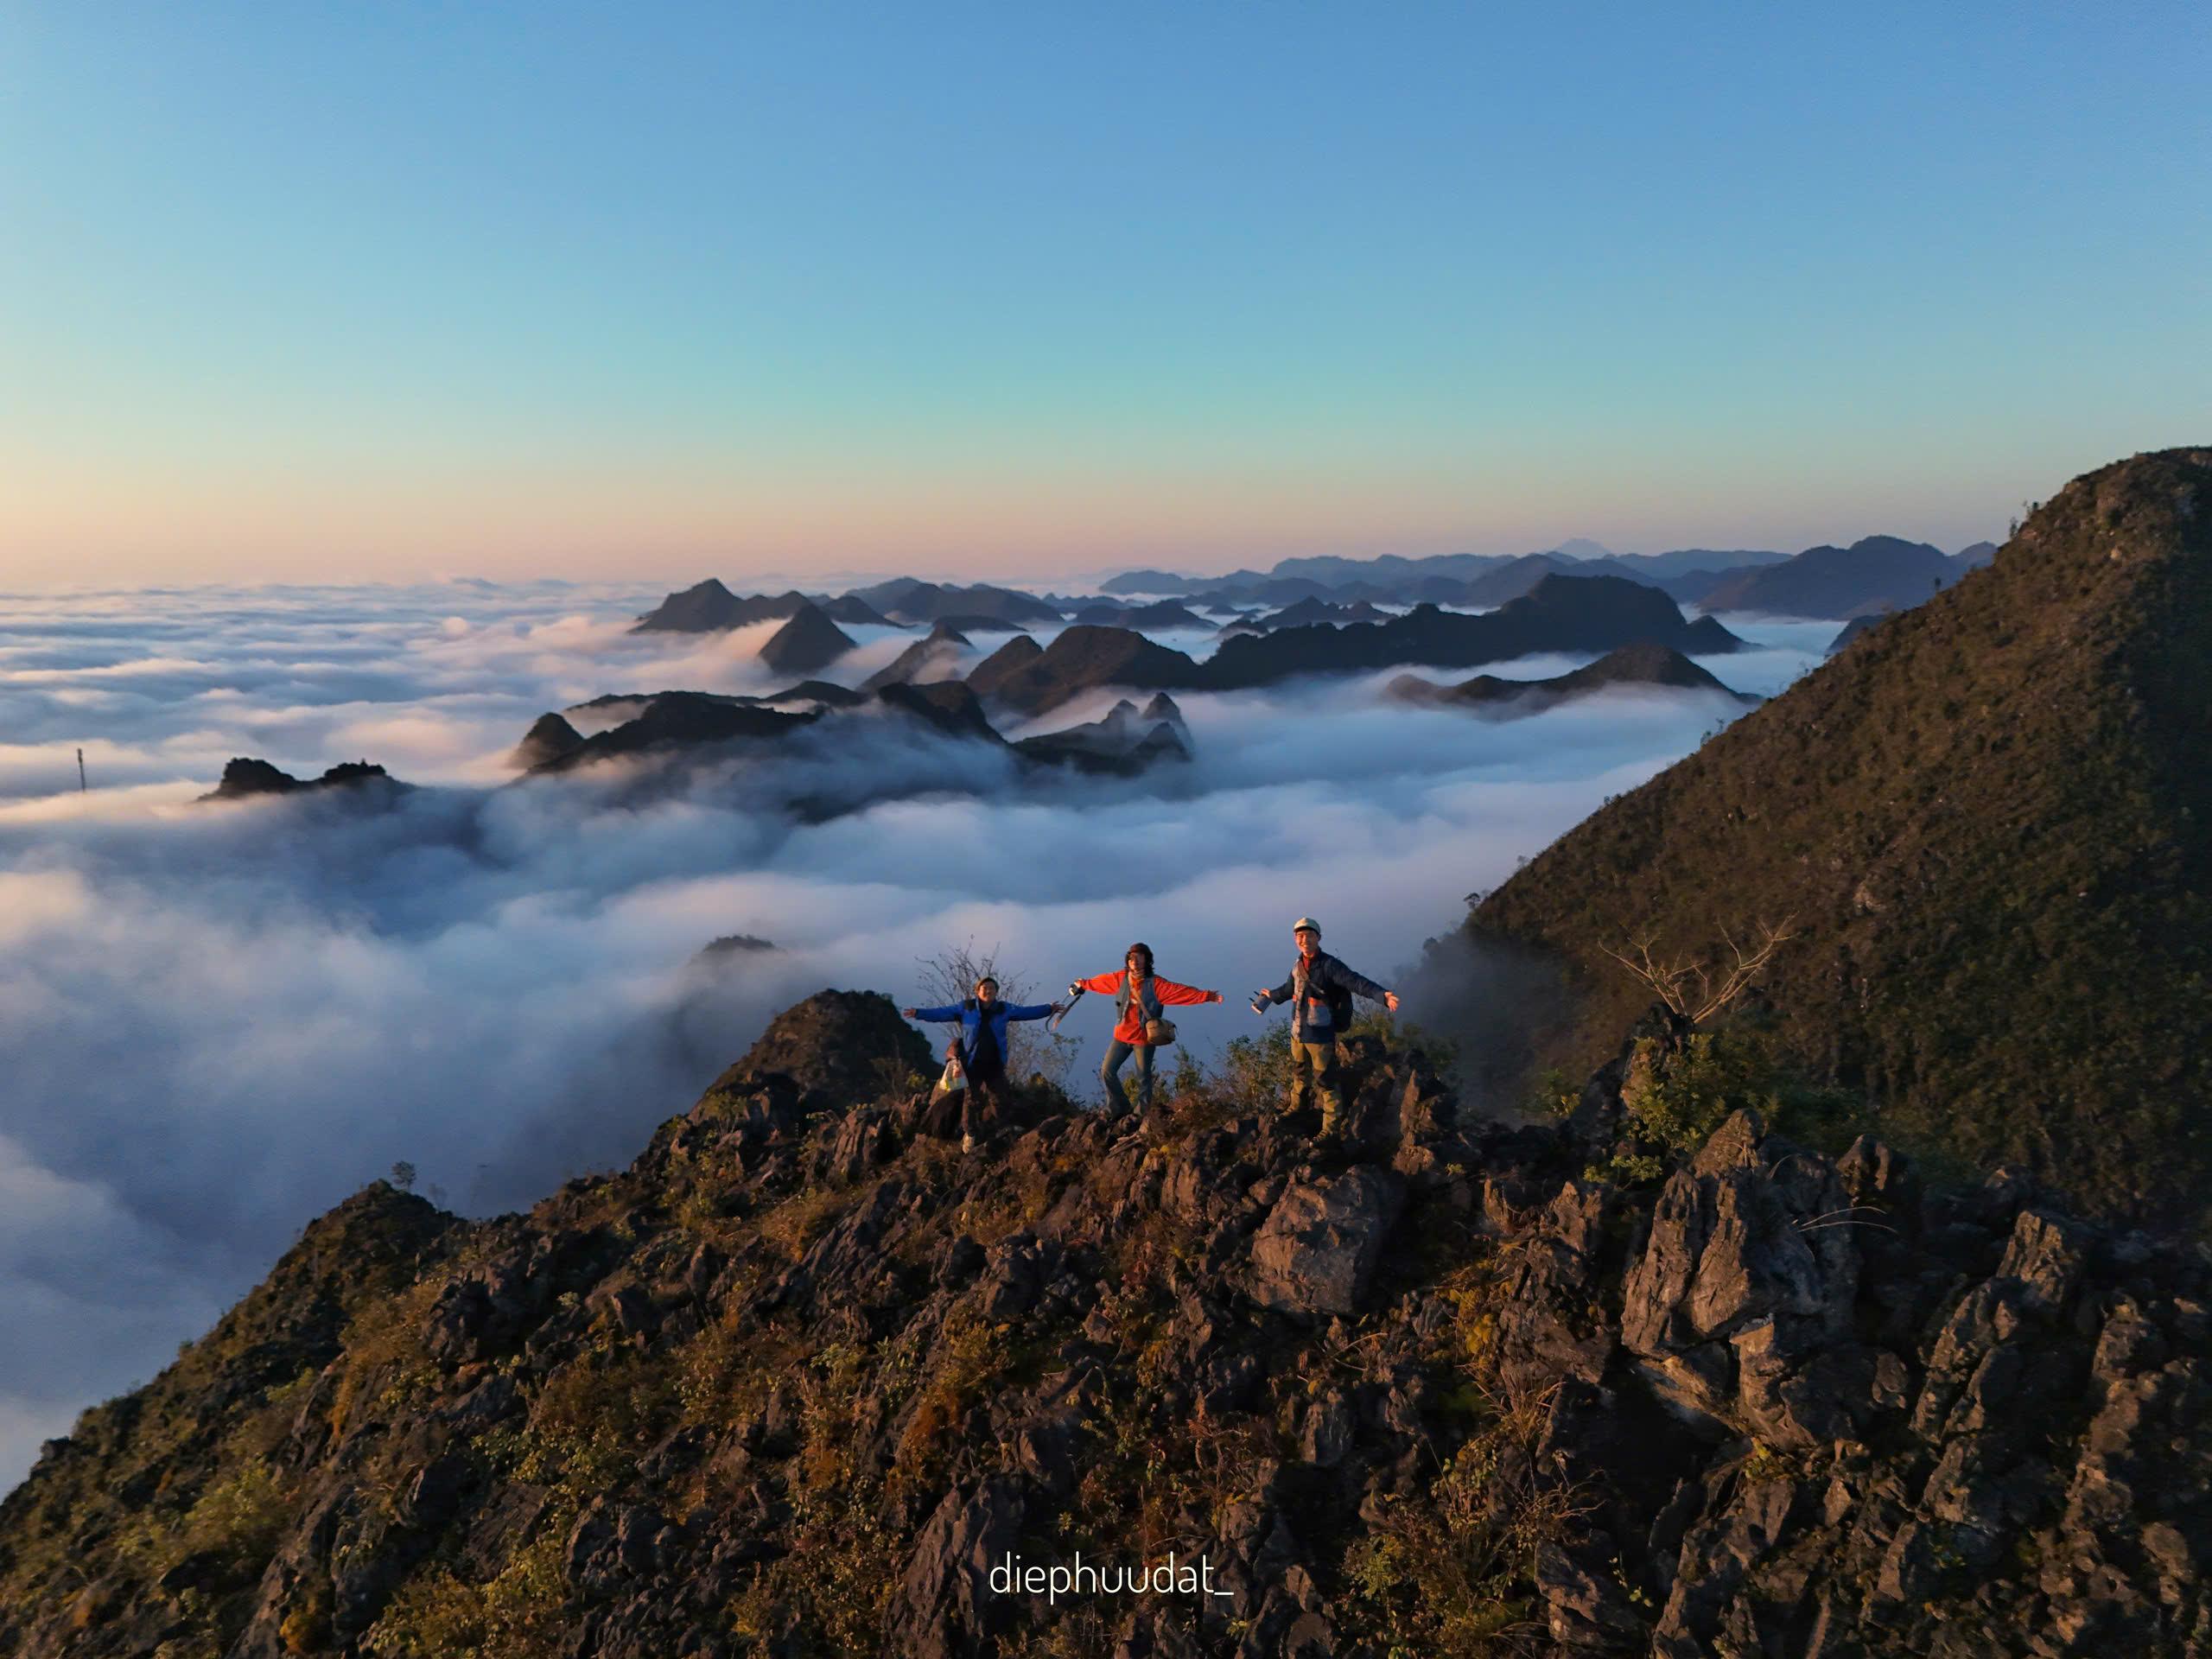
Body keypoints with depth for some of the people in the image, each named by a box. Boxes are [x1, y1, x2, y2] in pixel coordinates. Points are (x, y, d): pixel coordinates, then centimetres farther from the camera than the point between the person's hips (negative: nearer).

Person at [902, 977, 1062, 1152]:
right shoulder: (965, 1008, -5)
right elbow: (942, 1012, -6)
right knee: (972, 1100, 3)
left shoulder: (1004, 1009, 0)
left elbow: (1027, 1011, 5)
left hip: (995, 1064, 2)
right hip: (972, 1064, -2)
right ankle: (969, 1135, 21)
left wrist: (1049, 1008, 2)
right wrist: (919, 1013, -15)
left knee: (1001, 1099, 8)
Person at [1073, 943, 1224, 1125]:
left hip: (1144, 1038, -4)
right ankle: (1118, 1108, 27)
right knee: (1107, 1071, 6)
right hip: (1121, 1035, 4)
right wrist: (1083, 984, 32)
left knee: (1143, 1079, 8)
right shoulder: (1120, 979, -2)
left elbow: (1182, 992, -20)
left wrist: (1207, 996, -30)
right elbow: (1100, 981, 16)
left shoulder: (1155, 984, -13)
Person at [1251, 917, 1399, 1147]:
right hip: (1298, 1033, 7)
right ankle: (1297, 1107, 50)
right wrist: (1272, 996, 43)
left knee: (1325, 1081, -1)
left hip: (1320, 1036, -7)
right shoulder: (1298, 965, 3)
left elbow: (1356, 982, -30)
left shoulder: (1329, 965, -18)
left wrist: (1382, 995, -46)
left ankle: (1331, 1129, 11)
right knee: (1299, 1072, 27)